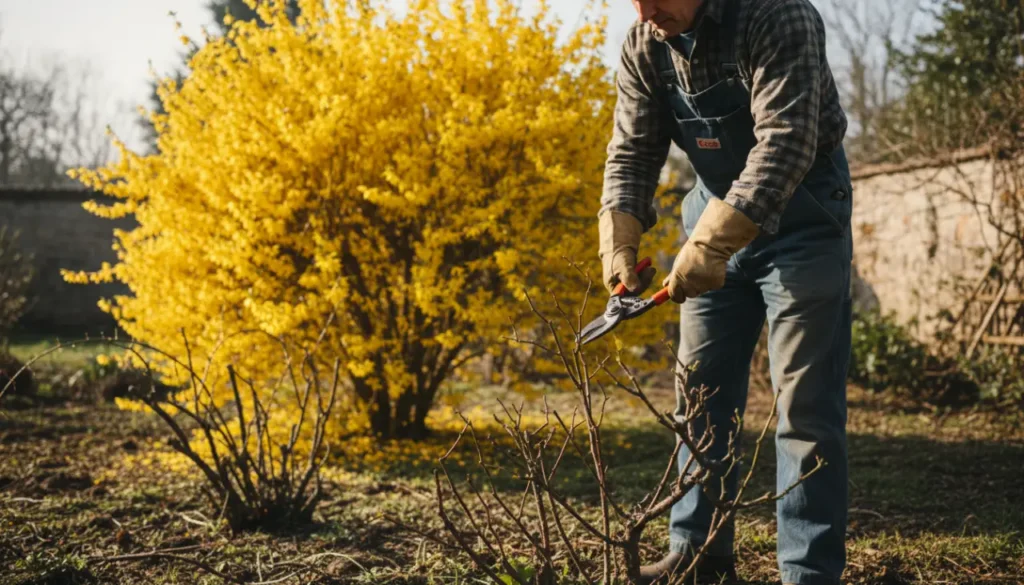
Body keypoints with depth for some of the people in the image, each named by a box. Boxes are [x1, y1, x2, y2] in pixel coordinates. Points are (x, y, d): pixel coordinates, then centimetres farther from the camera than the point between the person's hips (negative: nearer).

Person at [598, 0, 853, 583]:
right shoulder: (644, 48, -6)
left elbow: (784, 142, -32)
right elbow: (632, 154, -3)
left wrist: (711, 244, -39)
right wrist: (620, 243, -20)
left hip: (801, 212, -6)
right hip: (717, 216, 6)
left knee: (805, 400, -6)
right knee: (703, 388, 8)